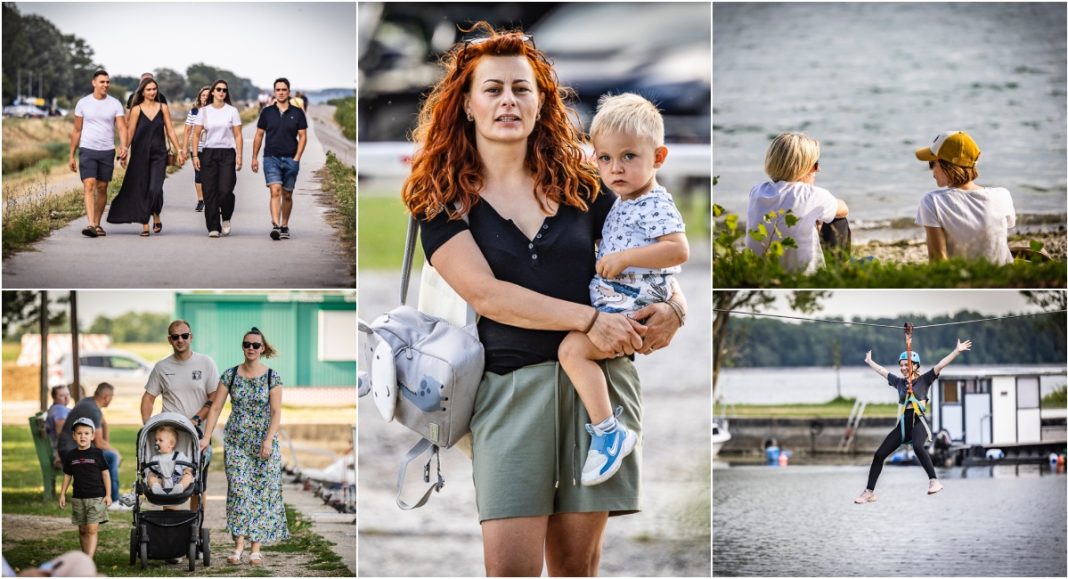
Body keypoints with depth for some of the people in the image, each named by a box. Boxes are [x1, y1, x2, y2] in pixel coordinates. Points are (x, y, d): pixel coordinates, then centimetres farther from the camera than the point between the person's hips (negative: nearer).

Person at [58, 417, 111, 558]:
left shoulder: (97, 454, -4)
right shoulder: (70, 456, 5)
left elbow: (105, 474, 1)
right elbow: (67, 476, 13)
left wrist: (108, 494, -2)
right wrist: (62, 494, 10)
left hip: (96, 497, -4)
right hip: (78, 498, 4)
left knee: (92, 529, -12)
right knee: (82, 530, 11)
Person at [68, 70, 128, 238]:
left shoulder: (115, 104, 2)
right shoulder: (83, 103, 2)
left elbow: (122, 127, -8)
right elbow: (76, 131, 9)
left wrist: (123, 146, -27)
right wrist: (71, 156, 8)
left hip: (107, 151, 1)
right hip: (87, 150, -1)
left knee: (102, 188, 8)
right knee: (89, 187, -14)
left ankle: (97, 224, 19)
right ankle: (91, 225, -23)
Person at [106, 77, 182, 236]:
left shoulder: (163, 108, 6)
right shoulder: (136, 110, 1)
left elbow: (170, 130, 8)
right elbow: (130, 132, 0)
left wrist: (179, 150, 5)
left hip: (158, 154, 0)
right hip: (140, 154, 0)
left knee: (155, 189, -12)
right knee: (141, 190, 2)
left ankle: (156, 217, 14)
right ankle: (145, 226, 8)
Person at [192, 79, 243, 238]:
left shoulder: (232, 111, 4)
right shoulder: (204, 111, 6)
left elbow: (238, 136, 3)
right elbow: (196, 134, 7)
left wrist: (239, 156, -5)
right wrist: (195, 156, -2)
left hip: (227, 153, -1)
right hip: (209, 153, 1)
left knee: (225, 190, -13)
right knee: (209, 192, -2)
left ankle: (226, 219, 14)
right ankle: (213, 227, 5)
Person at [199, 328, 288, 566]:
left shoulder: (272, 377, -2)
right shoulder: (230, 375, 2)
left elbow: (276, 412, -5)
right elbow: (216, 407, 2)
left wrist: (269, 441, -16)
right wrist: (206, 437, -5)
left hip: (263, 443, -1)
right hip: (236, 442, 1)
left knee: (262, 493, -1)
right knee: (238, 490, -5)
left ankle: (256, 548, 3)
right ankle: (239, 545, -2)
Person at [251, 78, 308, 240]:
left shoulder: (297, 113, 3)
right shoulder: (267, 112, 4)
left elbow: (302, 136, 2)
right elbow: (259, 135, 9)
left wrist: (296, 158, -7)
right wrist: (254, 158, 6)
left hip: (290, 160, 1)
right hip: (271, 158, -1)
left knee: (287, 195, 9)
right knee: (275, 191, -16)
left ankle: (285, 226, 22)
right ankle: (275, 225, -25)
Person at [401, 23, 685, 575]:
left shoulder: (577, 186, 10)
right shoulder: (442, 199, 2)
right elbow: (486, 294, -11)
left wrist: (672, 308, -6)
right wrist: (589, 320, -18)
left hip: (599, 377, 2)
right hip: (509, 385, -2)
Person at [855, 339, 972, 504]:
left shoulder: (924, 379, 2)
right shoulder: (899, 382, 15)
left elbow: (940, 365, -8)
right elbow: (883, 371, 31)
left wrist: (957, 351, -16)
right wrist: (869, 362, 44)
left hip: (919, 422, -6)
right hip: (903, 423, 6)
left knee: (917, 446, -38)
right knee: (879, 454, -1)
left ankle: (934, 481, -38)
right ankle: (869, 492, 6)